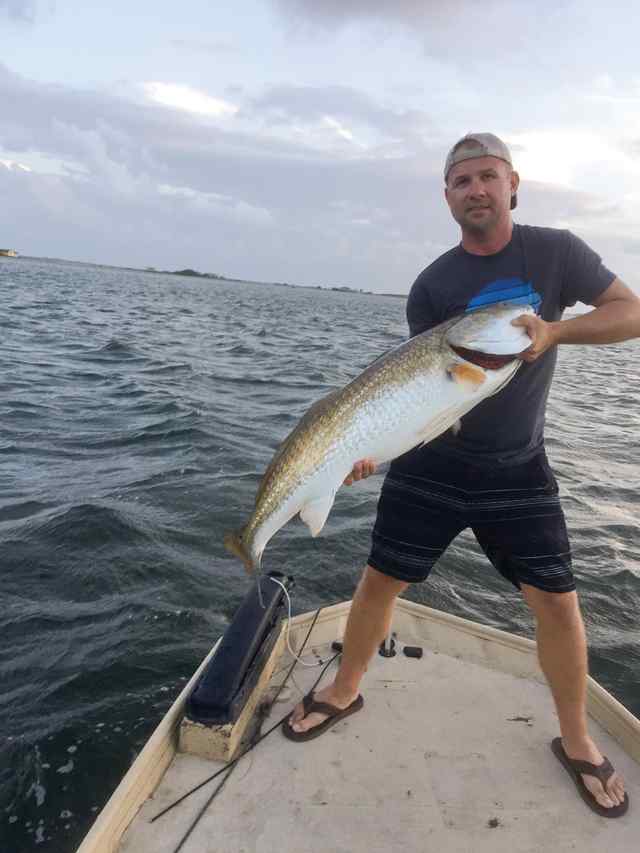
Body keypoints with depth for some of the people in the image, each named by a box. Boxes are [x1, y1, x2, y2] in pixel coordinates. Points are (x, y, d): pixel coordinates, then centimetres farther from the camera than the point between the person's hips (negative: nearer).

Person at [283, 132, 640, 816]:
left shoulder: (556, 251, 0)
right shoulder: (432, 286, -4)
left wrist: (554, 330, -19)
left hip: (517, 470, 1)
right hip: (430, 466, 0)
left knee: (556, 600, 2)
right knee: (380, 581, 5)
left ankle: (576, 741, 29)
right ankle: (343, 692, 31)